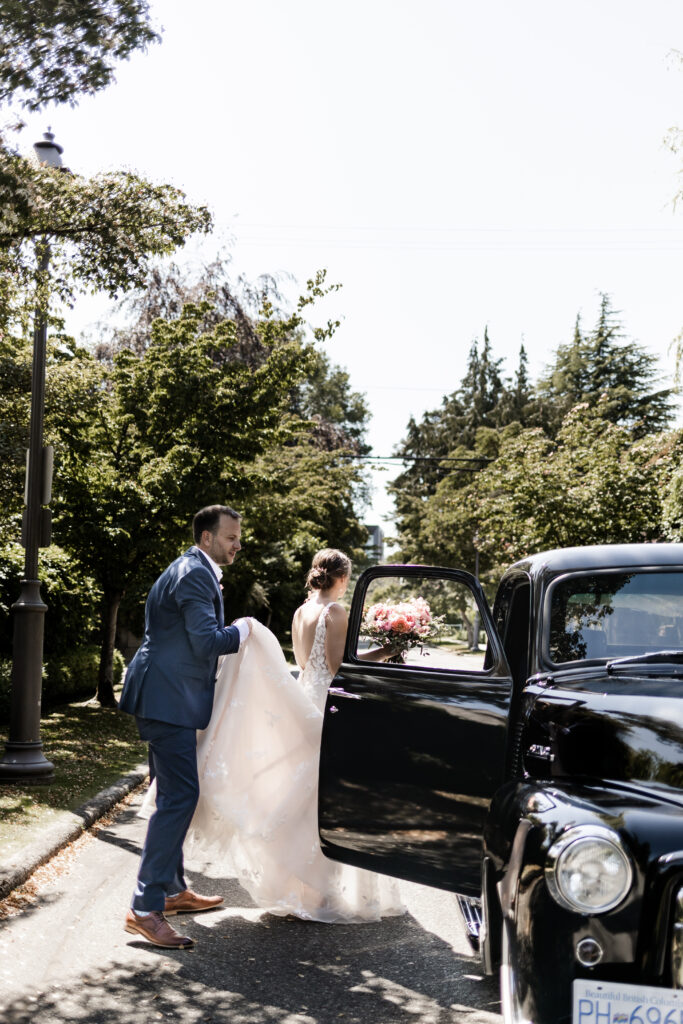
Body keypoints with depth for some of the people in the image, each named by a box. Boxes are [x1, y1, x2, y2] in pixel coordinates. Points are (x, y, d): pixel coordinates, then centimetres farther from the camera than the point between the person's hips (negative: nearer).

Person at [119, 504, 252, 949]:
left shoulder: (196, 571, 19)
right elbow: (207, 641, -23)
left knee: (175, 795, 18)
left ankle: (172, 889, 29)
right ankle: (145, 907, -12)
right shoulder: (195, 574, -15)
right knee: (180, 796, -14)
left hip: (170, 697, 11)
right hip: (169, 698, -11)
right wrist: (242, 629, -7)